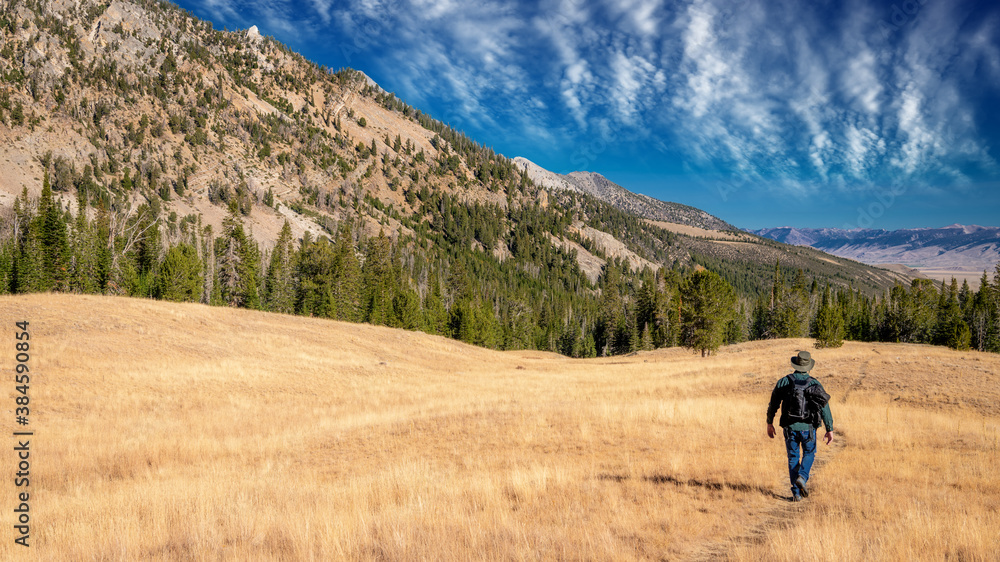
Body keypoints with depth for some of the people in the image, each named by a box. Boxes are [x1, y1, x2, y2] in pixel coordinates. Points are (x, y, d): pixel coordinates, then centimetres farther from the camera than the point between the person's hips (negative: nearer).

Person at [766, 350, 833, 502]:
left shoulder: (784, 381, -1)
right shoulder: (815, 384, -3)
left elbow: (773, 404, 3)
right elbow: (825, 407, -6)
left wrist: (770, 423, 14)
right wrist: (830, 430, -1)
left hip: (790, 427, 1)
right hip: (808, 427, -1)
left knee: (793, 459, 13)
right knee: (809, 453, 22)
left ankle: (796, 493, 8)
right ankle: (802, 477, -5)